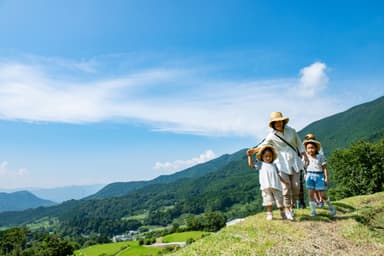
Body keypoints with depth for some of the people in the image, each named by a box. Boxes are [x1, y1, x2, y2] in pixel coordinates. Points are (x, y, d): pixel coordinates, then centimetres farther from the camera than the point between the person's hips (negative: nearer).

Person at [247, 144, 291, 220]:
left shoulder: (274, 165, 22)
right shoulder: (260, 164, 13)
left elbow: (278, 175, 22)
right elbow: (251, 164, 6)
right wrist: (250, 155, -1)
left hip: (276, 186, 3)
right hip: (266, 187, -3)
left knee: (280, 200, 8)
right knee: (268, 200, -2)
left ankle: (282, 213, 27)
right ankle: (269, 214, 10)